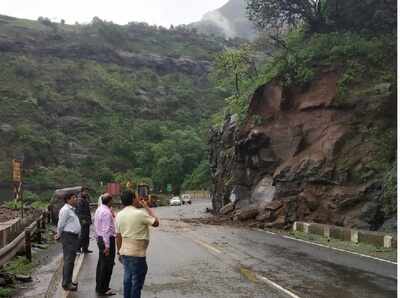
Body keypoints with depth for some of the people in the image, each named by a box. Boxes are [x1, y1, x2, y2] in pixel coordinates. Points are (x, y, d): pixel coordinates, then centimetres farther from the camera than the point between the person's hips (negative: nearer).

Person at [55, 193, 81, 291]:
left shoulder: (72, 210, 17)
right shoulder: (65, 210, -14)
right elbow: (61, 224, -12)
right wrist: (59, 235, 1)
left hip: (74, 237, 10)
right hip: (68, 237, -10)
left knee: (71, 260, 16)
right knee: (68, 260, -7)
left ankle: (68, 281, 27)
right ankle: (66, 284, -2)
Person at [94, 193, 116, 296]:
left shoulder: (98, 210, 9)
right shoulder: (107, 212, -21)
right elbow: (106, 230, -23)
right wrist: (107, 246, -22)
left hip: (100, 238, 10)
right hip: (108, 239, -10)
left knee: (101, 263, 18)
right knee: (107, 265, -1)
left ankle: (99, 286, 29)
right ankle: (103, 289, 6)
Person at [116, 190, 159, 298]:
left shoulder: (119, 215, 3)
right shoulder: (140, 213, -18)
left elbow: (118, 236, 8)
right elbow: (156, 222, -8)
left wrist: (119, 252, 17)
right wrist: (146, 207, -2)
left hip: (124, 253, 7)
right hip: (137, 254, -7)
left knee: (127, 279, 17)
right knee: (137, 282, 4)